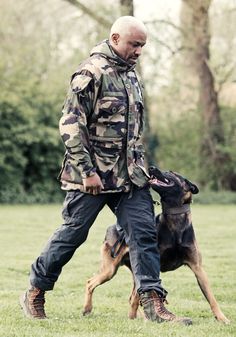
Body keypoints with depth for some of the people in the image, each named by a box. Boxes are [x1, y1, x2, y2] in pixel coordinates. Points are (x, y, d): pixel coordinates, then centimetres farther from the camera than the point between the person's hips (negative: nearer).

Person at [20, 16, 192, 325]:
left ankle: (153, 302, -3)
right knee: (72, 233, 2)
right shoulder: (92, 73, -13)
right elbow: (71, 125, -17)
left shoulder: (130, 74, 14)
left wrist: (141, 166, 20)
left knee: (143, 232, -3)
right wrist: (87, 171, -19)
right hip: (92, 176, -7)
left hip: (130, 175, 7)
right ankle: (34, 293, 18)